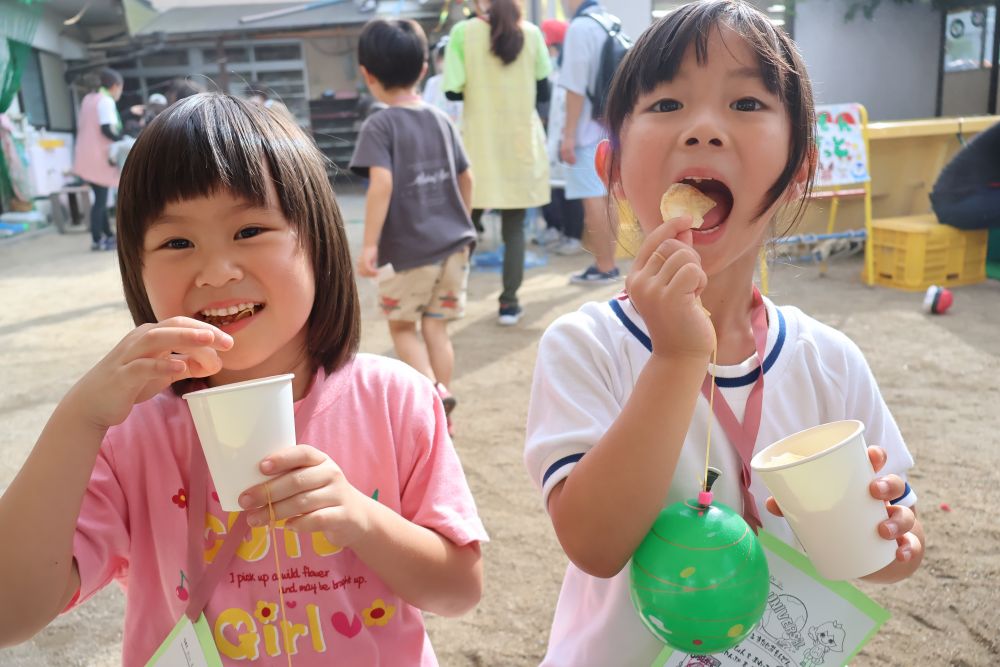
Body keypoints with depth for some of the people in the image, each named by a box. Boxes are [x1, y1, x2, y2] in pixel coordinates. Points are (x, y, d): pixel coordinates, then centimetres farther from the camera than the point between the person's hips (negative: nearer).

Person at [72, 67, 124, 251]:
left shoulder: (88, 99, 17)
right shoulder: (106, 101, -10)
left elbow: (82, 127, 17)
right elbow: (106, 129, -20)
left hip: (86, 156, 9)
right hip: (99, 157, -9)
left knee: (100, 197, 14)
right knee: (101, 199, -4)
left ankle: (108, 235, 20)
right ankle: (97, 240, -2)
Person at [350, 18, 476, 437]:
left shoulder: (379, 126, -10)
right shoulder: (441, 120, 7)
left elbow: (382, 183, -22)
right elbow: (465, 178, 13)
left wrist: (369, 244, -19)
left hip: (407, 249, -5)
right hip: (453, 244, 5)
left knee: (402, 326, 15)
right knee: (436, 329, 13)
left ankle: (432, 389, -5)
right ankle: (441, 416, 18)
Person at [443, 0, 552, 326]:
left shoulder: (463, 32, -4)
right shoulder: (531, 33, 1)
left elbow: (453, 90, -7)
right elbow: (543, 89, 4)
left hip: (480, 141, -1)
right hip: (521, 139, 1)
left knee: (467, 224, 12)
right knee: (514, 228, 7)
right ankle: (509, 303, 6)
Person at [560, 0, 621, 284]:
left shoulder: (579, 28, -13)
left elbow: (576, 87, -18)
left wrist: (569, 134, -16)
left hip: (589, 129, -8)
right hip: (612, 127, 8)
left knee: (594, 200, -3)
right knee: (608, 198, 13)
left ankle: (603, 267, 1)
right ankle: (609, 263, 20)